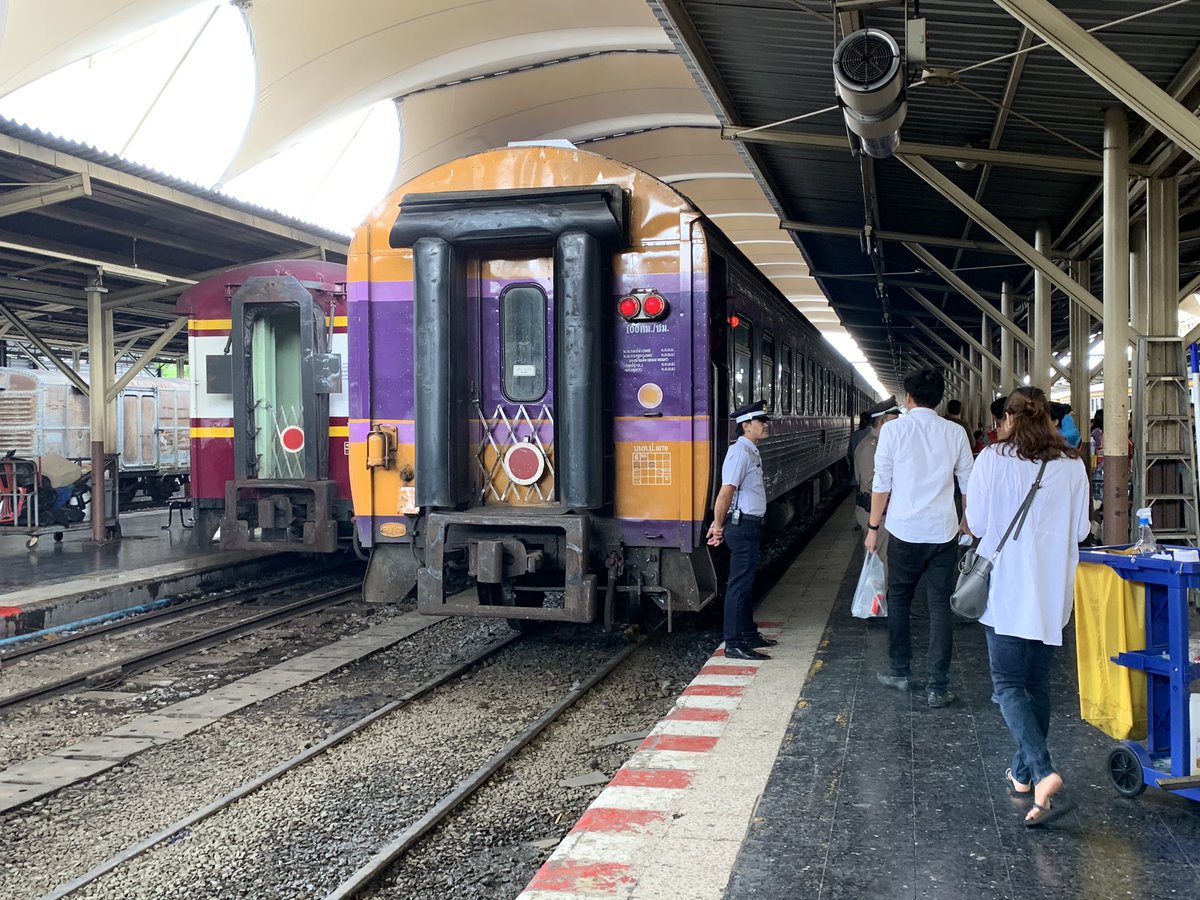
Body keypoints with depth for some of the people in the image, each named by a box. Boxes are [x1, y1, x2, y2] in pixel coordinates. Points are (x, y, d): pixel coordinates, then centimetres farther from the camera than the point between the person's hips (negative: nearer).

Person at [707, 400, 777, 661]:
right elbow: (726, 491, -22)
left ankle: (748, 634, 29)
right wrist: (719, 525, -13)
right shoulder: (740, 452, -18)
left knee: (747, 581, 17)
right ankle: (733, 644, -2)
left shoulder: (751, 452, 14)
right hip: (742, 525, -10)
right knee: (740, 583, -6)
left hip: (750, 525, 10)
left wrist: (720, 524, 13)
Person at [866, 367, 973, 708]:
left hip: (904, 530, -1)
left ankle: (901, 672, 24)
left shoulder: (894, 429, -6)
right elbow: (968, 483, 7)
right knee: (940, 607, 4)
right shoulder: (955, 432, 0)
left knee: (899, 601, 16)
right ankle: (938, 686, 4)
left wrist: (873, 527, 5)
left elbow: (882, 484, -5)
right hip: (943, 532, 1)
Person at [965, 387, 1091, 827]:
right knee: (1038, 683, 16)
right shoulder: (1072, 464, 0)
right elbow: (1081, 530, 5)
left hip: (1007, 588, -4)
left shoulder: (993, 459, -7)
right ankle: (1024, 773, 25)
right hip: (1054, 591, 4)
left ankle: (1043, 773, -19)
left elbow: (976, 523, -3)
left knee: (1009, 684, 0)